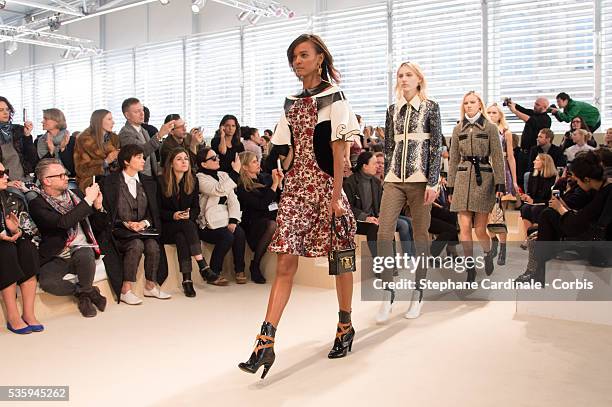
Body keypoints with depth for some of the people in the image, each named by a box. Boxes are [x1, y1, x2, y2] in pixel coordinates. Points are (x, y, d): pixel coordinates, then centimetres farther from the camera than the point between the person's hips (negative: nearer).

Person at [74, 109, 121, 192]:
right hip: (91, 182, -4)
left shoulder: (113, 138, 11)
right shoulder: (85, 140, -4)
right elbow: (83, 170, -8)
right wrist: (105, 162, -18)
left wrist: (116, 159, -8)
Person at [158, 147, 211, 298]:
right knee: (186, 224, -34)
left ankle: (187, 280, -39)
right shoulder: (161, 181, -2)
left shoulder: (193, 181, 9)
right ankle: (202, 264, -40)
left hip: (188, 224, 3)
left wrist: (189, 215, -13)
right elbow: (158, 210, -1)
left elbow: (196, 208, 9)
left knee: (181, 237, -32)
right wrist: (173, 215, -18)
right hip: (167, 227, -2)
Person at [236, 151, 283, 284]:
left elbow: (279, 199, 20)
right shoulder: (242, 188, -5)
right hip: (254, 223, -6)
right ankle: (255, 266, -21)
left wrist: (279, 183, 4)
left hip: (273, 216, 6)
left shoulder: (265, 178, 14)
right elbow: (262, 204, -17)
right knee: (272, 225, -37)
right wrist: (274, 184, -14)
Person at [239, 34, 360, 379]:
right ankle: (266, 342, -9)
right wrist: (286, 186, 7)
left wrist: (336, 196, -13)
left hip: (326, 187, -4)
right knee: (285, 262, -5)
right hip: (296, 187, 5)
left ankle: (346, 326, 28)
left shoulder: (334, 97, -1)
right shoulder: (291, 102, 15)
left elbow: (339, 152, -7)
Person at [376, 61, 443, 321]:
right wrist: (386, 178, 12)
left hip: (420, 178, -3)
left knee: (420, 234, 3)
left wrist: (432, 182, -10)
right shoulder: (393, 110, 13)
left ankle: (418, 295, 14)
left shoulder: (430, 107, 2)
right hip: (394, 179, 4)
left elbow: (437, 146, -3)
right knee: (384, 232, -9)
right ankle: (387, 295, -1)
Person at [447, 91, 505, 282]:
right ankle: (470, 269, 6)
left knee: (480, 229, -1)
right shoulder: (458, 129, 12)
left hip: (483, 178, -2)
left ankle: (488, 254, 31)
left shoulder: (490, 127, 3)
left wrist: (500, 184, -7)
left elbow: (497, 158, 0)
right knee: (464, 227, -4)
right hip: (462, 179, 3)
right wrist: (450, 186, 9)